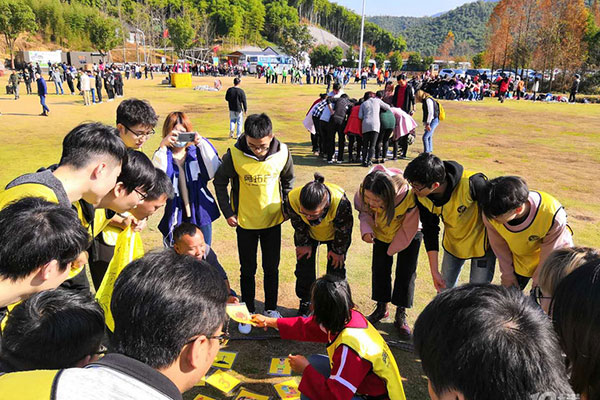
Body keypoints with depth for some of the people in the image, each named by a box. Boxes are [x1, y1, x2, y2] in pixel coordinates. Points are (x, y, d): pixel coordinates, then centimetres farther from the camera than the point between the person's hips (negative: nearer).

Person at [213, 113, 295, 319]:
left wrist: (286, 206, 3)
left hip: (273, 220, 2)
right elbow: (220, 182, -4)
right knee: (247, 270, 11)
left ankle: (271, 308, 34)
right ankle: (248, 311, 31)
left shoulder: (282, 152, -13)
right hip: (245, 222, -1)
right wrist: (227, 212, -5)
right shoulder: (234, 155, -19)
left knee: (272, 268, 14)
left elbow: (288, 180, 6)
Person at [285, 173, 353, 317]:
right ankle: (305, 303, 26)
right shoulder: (292, 199, -38)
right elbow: (298, 225, -15)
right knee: (304, 267, 4)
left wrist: (338, 250, -9)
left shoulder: (340, 201, -45)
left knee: (336, 269, 2)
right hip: (309, 234, 2)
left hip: (334, 234, -2)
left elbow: (344, 229, -22)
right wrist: (304, 244, -2)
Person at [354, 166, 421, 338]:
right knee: (379, 268, 7)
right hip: (382, 230, 3)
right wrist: (366, 228, -28)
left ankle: (401, 316, 16)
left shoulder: (411, 197, -44)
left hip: (409, 232, -3)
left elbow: (408, 230, -25)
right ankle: (381, 308, 28)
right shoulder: (365, 190, -33)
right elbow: (363, 210, -9)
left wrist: (391, 249, -12)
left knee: (406, 272, -1)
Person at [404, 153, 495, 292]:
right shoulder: (422, 197, -20)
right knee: (444, 291, 14)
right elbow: (429, 231, -7)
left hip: (481, 243, -4)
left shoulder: (472, 183, -36)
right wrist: (434, 271, -6)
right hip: (453, 243, 4)